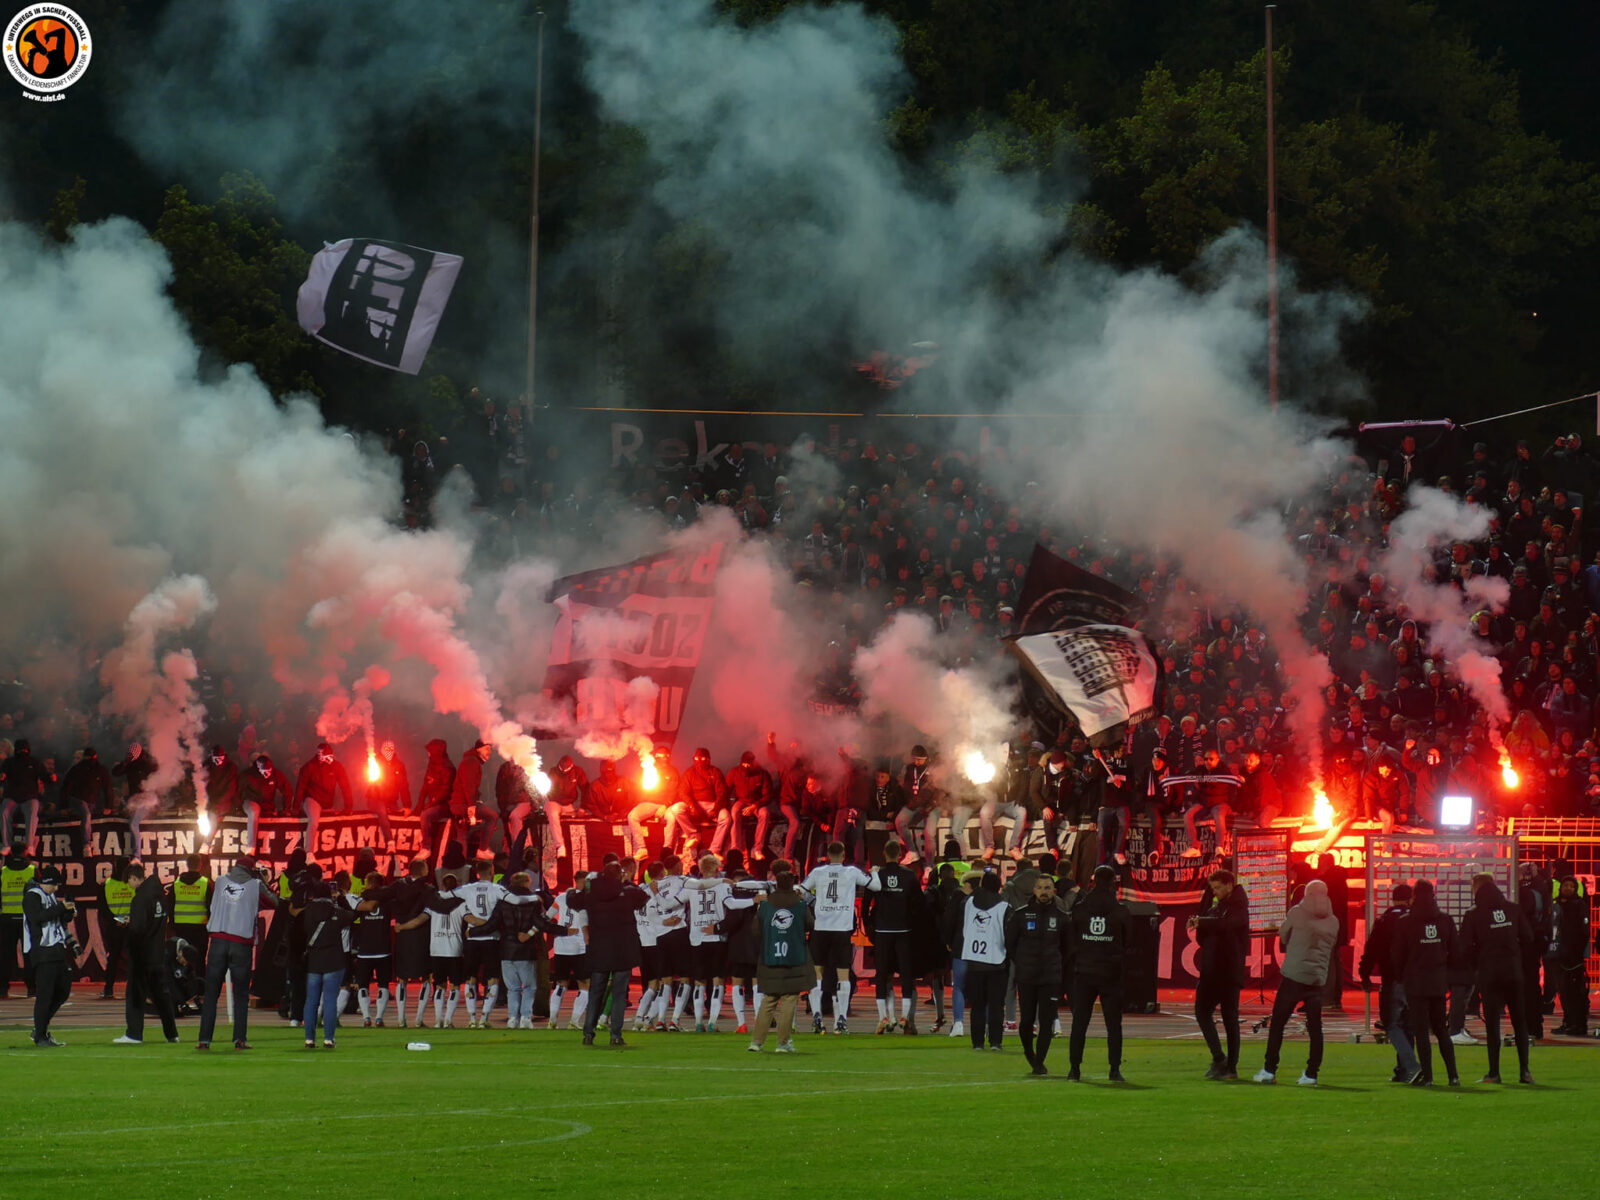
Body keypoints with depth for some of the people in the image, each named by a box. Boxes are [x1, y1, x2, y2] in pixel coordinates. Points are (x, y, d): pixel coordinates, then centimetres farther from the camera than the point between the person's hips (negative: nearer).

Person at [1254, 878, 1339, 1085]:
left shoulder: (1297, 913, -3)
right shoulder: (1333, 921, 7)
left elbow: (1282, 936, 7)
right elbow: (1332, 947, 14)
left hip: (1293, 975, -3)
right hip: (1318, 979, 3)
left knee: (1277, 1024, 3)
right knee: (1315, 1027, 7)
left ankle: (1269, 1070, 1)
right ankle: (1311, 1074, 4)